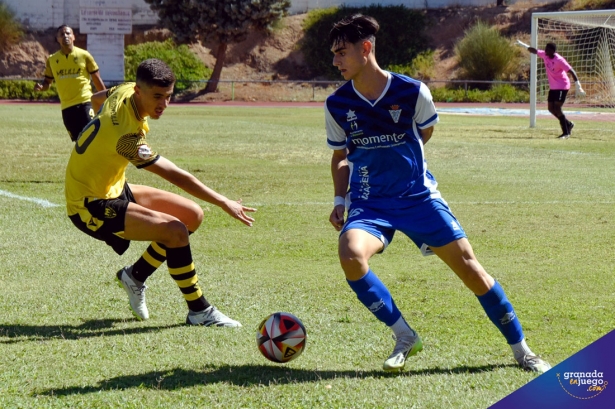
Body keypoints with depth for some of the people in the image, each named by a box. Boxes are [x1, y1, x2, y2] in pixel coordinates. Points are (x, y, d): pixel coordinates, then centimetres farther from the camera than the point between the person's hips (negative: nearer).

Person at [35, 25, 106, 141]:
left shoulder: (84, 55, 0)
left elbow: (97, 80, 4)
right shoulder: (52, 60, 7)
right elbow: (47, 81, 17)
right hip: (66, 106, 3)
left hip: (84, 103, -3)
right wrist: (41, 87, -8)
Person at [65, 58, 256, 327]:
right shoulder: (127, 136, -32)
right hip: (92, 207, -10)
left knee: (192, 215, 6)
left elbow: (95, 98, 19)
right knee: (175, 231, -25)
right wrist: (225, 203, -24)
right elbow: (176, 176, -30)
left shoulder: (124, 92, -6)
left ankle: (136, 276, 19)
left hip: (113, 189, 10)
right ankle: (199, 312, -10)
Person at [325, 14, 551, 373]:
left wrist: (391, 155, 9)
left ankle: (521, 349, 14)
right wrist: (340, 200, 1)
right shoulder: (336, 105, -4)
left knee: (469, 266, -4)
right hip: (369, 203, 1)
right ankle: (404, 337, -11)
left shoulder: (412, 92, -11)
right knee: (351, 254, -30)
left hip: (418, 196, -1)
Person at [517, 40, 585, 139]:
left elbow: (571, 71, -25)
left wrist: (577, 85, -30)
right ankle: (568, 124, 24)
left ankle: (566, 132, -9)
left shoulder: (559, 60, -23)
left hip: (562, 87, -8)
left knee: (557, 108, -16)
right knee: (551, 108, 6)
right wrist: (523, 45, 18)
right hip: (553, 86, 8)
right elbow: (534, 51, 15)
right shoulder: (545, 55, -2)